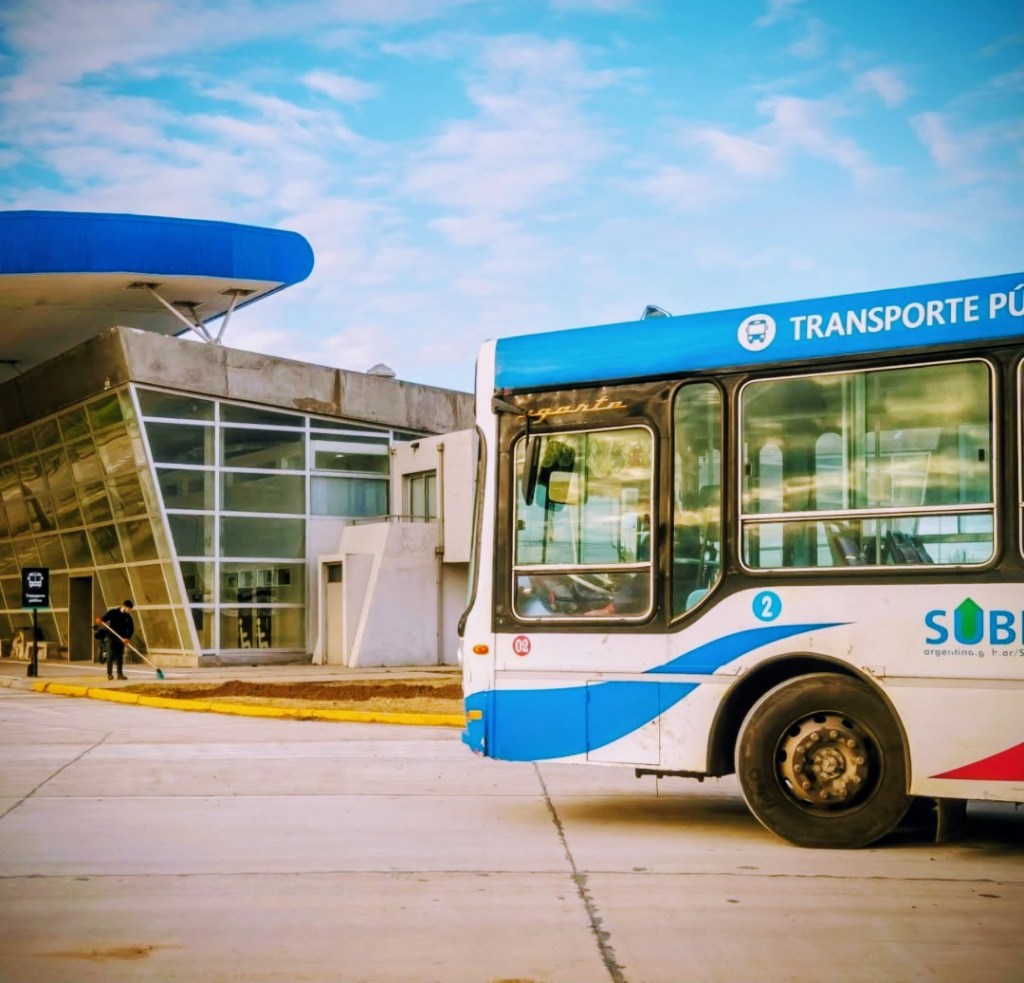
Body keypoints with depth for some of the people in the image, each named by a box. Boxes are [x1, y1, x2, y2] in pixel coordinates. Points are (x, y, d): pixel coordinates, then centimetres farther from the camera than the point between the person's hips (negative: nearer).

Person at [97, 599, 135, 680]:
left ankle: (120, 674, 9)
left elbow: (131, 629, 3)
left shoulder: (128, 617, 5)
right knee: (111, 655, -7)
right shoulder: (113, 612, -2)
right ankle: (109, 673, -3)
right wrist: (101, 620, -25)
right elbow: (104, 618, -1)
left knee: (120, 656, 4)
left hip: (121, 639, 3)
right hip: (111, 637, -3)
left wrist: (127, 637, -12)